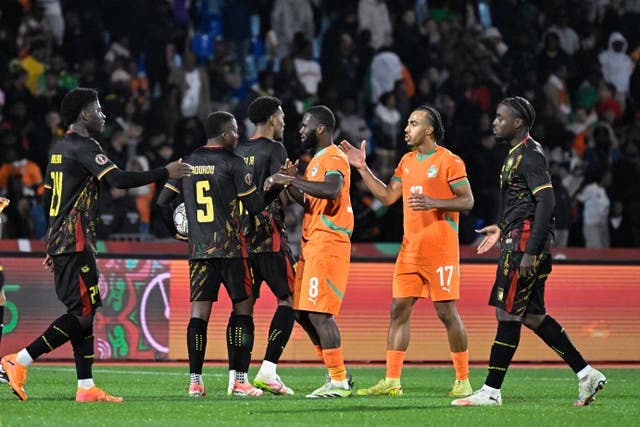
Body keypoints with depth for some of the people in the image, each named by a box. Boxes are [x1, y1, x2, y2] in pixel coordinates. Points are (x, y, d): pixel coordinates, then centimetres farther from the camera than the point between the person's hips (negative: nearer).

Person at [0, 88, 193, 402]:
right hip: (76, 243, -10)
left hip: (59, 242, 10)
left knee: (83, 312, 8)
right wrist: (165, 173, -16)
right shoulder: (84, 146, -11)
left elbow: (47, 201, 23)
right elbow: (118, 179, -23)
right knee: (83, 312, -10)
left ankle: (86, 387, 4)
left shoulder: (59, 149, 19)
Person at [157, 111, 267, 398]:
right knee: (242, 308, 3)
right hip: (230, 247, -5)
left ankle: (195, 381, 0)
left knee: (199, 312, 4)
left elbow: (163, 202, 9)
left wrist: (177, 231, 24)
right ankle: (239, 380, -2)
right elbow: (256, 205, -7)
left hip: (198, 248, 5)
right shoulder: (233, 163, -6)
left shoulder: (187, 163, 10)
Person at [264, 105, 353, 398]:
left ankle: (339, 382, -9)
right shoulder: (316, 159, 20)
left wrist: (291, 180, -28)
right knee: (302, 312, 11)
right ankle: (335, 374, 18)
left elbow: (331, 190, -32)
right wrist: (291, 183, 9)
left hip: (328, 244, -11)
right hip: (311, 243, 11)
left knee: (318, 313, -13)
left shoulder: (333, 159, -12)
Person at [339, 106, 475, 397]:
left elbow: (467, 201, -9)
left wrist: (433, 203, -23)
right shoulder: (407, 161, 15)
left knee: (447, 312, -5)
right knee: (399, 310, 2)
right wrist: (362, 168, 12)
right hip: (410, 249, 7)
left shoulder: (449, 161, -7)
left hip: (440, 249, -7)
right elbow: (388, 196, 17)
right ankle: (391, 381, 4)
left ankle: (463, 381, 4)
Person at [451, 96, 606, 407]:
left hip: (526, 242, -11)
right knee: (532, 315, 12)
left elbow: (546, 202, -21)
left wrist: (530, 251, -24)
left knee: (508, 313, -8)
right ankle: (587, 375, 15)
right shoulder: (518, 154, 18)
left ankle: (492, 391, -5)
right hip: (518, 242, 11)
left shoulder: (530, 155, -13)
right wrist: (502, 229, 25)